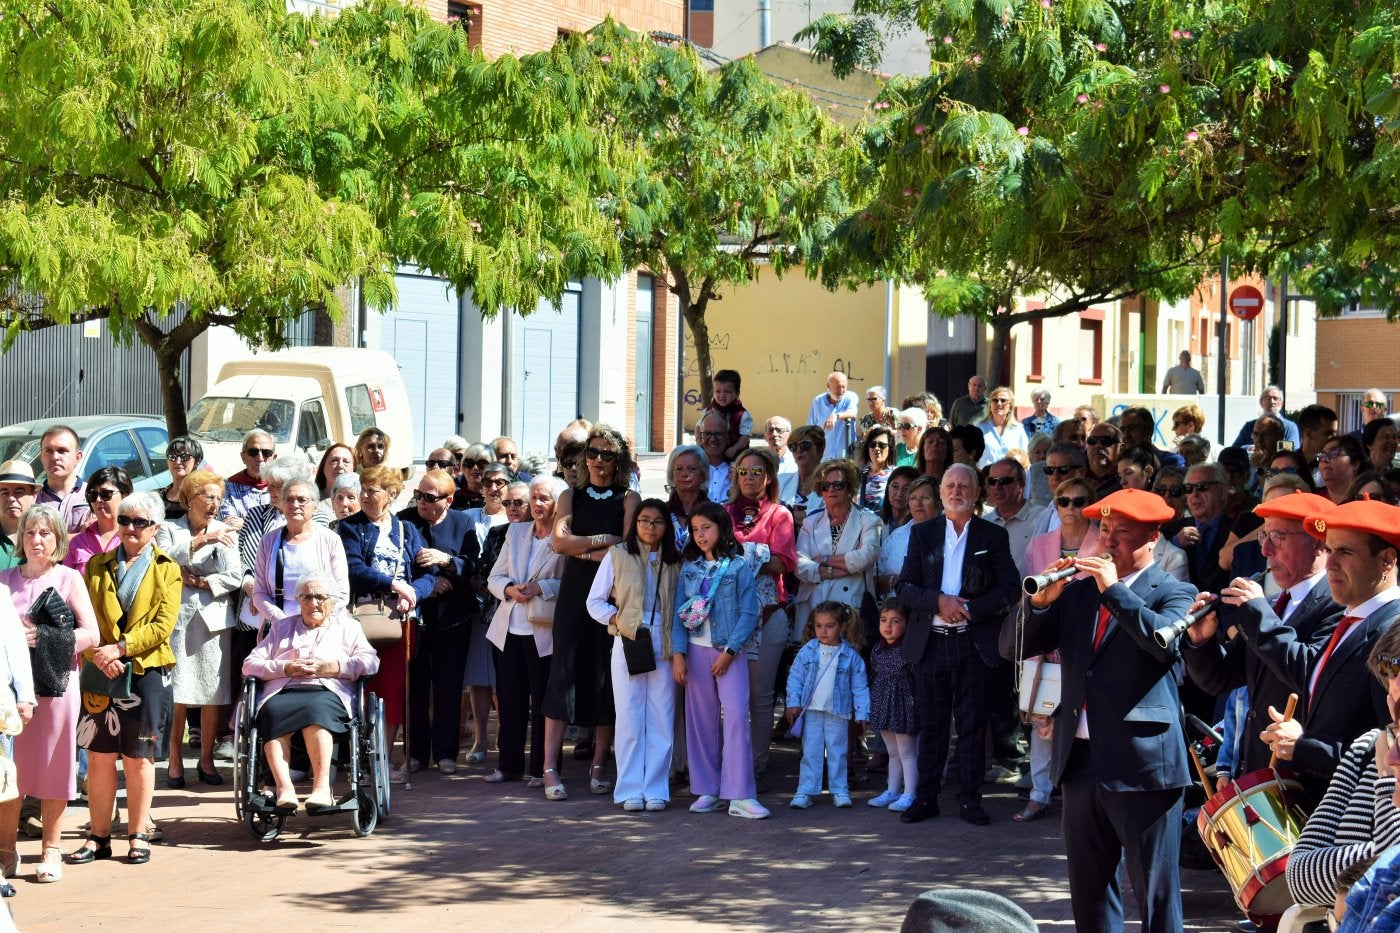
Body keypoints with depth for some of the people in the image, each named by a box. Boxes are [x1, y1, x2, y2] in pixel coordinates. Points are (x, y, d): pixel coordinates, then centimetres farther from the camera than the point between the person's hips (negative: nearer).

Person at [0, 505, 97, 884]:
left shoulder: (69, 579, 3)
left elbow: (90, 634, -3)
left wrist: (43, 638, -14)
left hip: (56, 684, -2)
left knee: (53, 766, 2)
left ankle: (51, 851, 10)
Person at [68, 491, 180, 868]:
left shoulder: (167, 571, 5)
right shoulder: (97, 566, 11)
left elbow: (163, 625, -6)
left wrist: (120, 647, -16)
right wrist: (100, 656, -15)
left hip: (147, 672, -2)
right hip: (101, 673, 2)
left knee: (139, 758, 4)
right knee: (99, 755, 1)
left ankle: (138, 836, 11)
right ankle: (99, 837, 7)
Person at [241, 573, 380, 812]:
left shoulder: (347, 627, 25)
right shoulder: (282, 627, 30)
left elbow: (370, 662, 8)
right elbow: (250, 664, 19)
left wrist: (331, 667, -5)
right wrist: (286, 668, 1)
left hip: (327, 693, -2)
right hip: (282, 693, 2)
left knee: (314, 708, -38)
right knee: (273, 712, -35)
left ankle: (322, 787, -46)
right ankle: (284, 788, -47)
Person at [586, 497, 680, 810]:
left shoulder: (674, 561, 10)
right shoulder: (617, 555, 3)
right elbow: (594, 601, 6)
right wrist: (616, 619, -10)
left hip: (664, 647, 2)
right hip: (627, 644, -2)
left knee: (662, 719, 0)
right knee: (629, 718, -1)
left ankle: (655, 789, 7)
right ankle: (630, 790, 4)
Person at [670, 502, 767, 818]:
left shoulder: (738, 567, -1)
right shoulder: (689, 567, 8)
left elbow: (749, 613, -5)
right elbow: (679, 612, 6)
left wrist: (729, 651, -11)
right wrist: (678, 653, -3)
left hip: (729, 652, -3)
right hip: (695, 651, 3)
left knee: (737, 717, -12)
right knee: (701, 721, 5)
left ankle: (740, 795, -12)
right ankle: (707, 791, 11)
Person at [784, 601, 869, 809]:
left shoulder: (851, 655, -3)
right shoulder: (807, 651, -1)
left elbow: (859, 687, 0)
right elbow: (795, 677, 3)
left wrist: (861, 713, -4)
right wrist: (793, 703, -4)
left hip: (838, 713, -1)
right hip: (811, 711, 1)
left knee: (837, 753, 8)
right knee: (810, 753, 3)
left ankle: (839, 790, 18)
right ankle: (805, 791, 6)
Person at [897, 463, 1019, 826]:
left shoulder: (993, 536, 4)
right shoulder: (922, 533, 8)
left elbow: (1009, 589, -2)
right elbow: (904, 587, 2)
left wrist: (969, 610, -13)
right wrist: (939, 602, -15)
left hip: (973, 642, -1)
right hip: (930, 642, 1)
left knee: (972, 724, 2)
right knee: (931, 723, 6)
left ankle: (970, 799, 8)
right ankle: (926, 798, 12)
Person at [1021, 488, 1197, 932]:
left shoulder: (1173, 593, -1)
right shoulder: (1077, 591, 13)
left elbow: (1165, 642, -21)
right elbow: (1018, 646, 8)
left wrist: (1113, 590, -20)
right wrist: (1042, 601, -9)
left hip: (1141, 762, -6)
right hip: (1081, 758, 6)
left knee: (1155, 892, -2)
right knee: (1088, 889, 13)